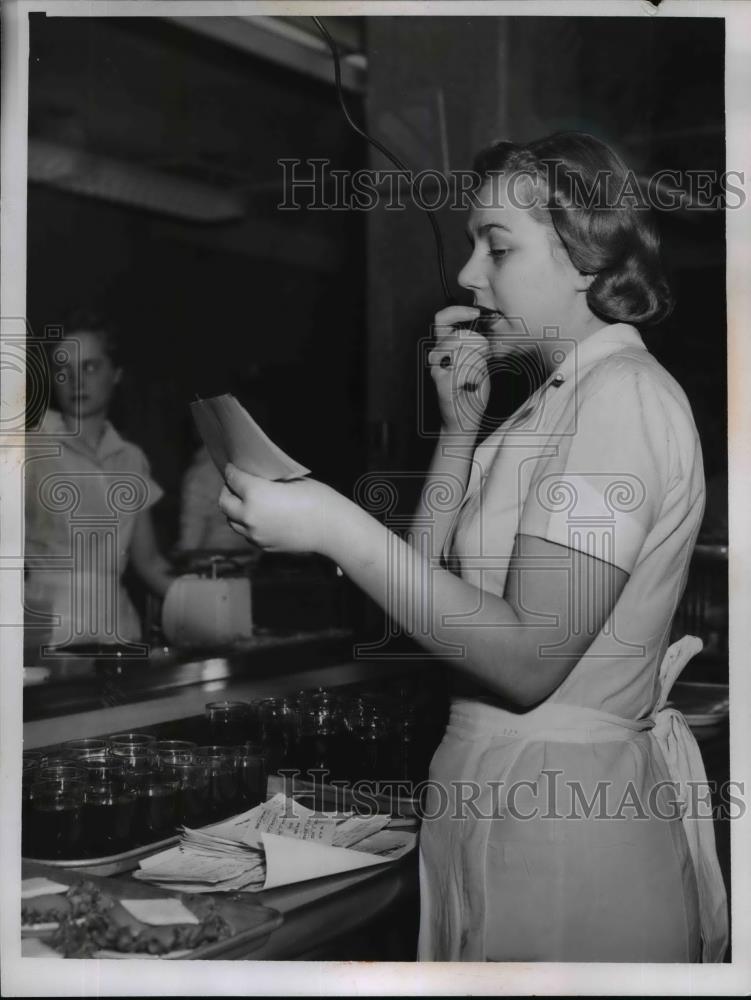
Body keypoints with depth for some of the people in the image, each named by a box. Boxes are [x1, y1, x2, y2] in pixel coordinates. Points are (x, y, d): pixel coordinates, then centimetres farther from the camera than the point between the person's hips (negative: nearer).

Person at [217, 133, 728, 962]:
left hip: (562, 826, -9)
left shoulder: (624, 393, -15)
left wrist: (340, 528, -24)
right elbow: (431, 580, 10)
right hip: (492, 794, 9)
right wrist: (460, 428, 1)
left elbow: (530, 658, -24)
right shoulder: (556, 402, 15)